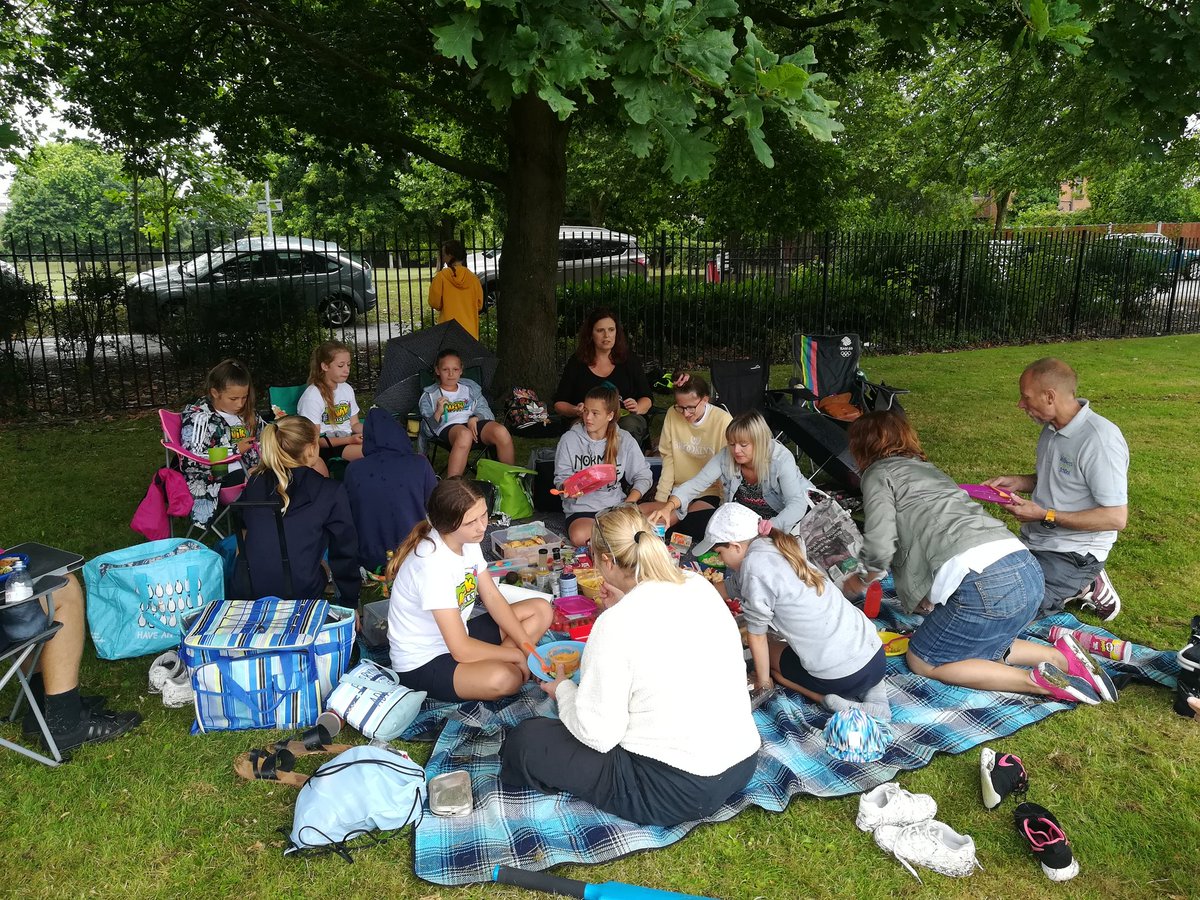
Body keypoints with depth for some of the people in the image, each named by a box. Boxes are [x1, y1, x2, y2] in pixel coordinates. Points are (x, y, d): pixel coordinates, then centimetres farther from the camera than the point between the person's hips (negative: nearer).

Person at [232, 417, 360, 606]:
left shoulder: (255, 482, 3)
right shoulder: (331, 492, -9)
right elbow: (344, 553, -3)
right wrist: (350, 604, 7)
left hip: (244, 593, 4)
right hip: (299, 596, -3)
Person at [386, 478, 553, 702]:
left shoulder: (467, 540, -6)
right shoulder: (433, 564, -31)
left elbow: (493, 599, 2)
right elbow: (461, 650, -29)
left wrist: (527, 647, -8)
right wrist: (518, 655, -17)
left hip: (458, 634, 9)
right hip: (422, 663, -9)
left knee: (541, 610, 2)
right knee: (504, 678, -36)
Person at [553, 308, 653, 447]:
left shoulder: (629, 359, 11)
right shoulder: (576, 363, 9)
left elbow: (647, 399, 13)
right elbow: (559, 403, 11)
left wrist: (637, 408, -10)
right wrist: (576, 411, -11)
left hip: (625, 418, 1)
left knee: (630, 424, -35)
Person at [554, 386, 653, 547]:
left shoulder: (624, 440, 3)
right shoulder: (569, 440, -1)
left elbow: (643, 476, 5)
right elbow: (561, 479, 2)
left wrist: (628, 504, -11)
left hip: (615, 506, 2)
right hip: (581, 509, -1)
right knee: (580, 537, -37)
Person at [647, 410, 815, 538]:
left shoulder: (781, 458, -27)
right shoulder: (726, 456, -17)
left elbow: (797, 504, -35)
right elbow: (695, 484, -19)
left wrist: (771, 526, -54)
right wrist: (668, 508, -38)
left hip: (779, 516, -2)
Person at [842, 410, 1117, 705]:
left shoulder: (878, 473, 6)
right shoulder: (926, 468, 29)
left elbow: (880, 547, -5)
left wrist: (861, 579, 14)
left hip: (986, 584, -8)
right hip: (1029, 572, 8)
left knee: (923, 662, 10)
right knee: (973, 647, 27)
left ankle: (1038, 681, -1)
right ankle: (1062, 656, 11)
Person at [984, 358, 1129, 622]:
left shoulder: (1100, 439, -23)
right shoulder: (1051, 428, 4)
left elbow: (1116, 517, -23)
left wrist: (1045, 516, -22)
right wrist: (1017, 482, 2)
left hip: (1074, 555, -9)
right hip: (1034, 541, 9)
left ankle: (1084, 588, 4)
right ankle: (1076, 586, 15)